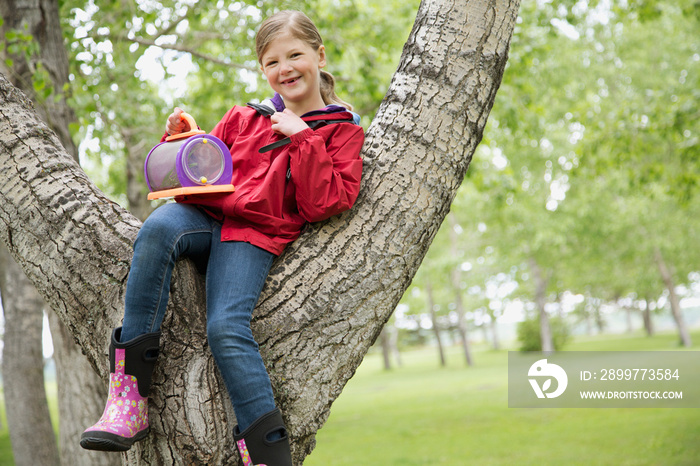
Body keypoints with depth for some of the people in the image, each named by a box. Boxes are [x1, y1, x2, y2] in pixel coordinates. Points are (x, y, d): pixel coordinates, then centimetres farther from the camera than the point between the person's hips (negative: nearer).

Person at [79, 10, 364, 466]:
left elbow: (322, 205, -1)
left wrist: (302, 139, -5)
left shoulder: (342, 130, 13)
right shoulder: (244, 119, 24)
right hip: (204, 216, 3)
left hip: (254, 236, -3)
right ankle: (130, 399, -35)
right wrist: (181, 140, 8)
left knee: (227, 327, -30)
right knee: (159, 227, -34)